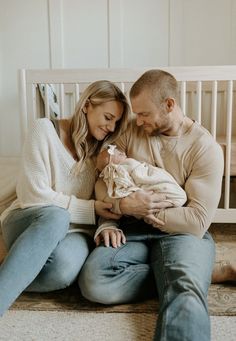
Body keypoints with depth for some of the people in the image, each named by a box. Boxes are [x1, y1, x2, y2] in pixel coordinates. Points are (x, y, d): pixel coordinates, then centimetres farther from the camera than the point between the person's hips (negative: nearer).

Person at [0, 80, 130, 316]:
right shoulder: (45, 130, -7)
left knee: (65, 267, -35)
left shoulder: (105, 147, 8)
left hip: (74, 229, 3)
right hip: (27, 222, -2)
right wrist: (90, 209, -16)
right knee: (55, 217, -40)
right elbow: (33, 195, -13)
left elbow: (104, 201, 5)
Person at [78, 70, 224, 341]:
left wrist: (148, 213, -10)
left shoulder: (206, 148, -6)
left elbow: (198, 221, -11)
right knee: (93, 282, -25)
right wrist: (124, 205, -16)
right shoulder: (130, 131, 6)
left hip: (181, 234, -5)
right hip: (132, 230, 6)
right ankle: (172, 275, -11)